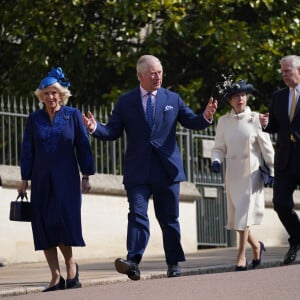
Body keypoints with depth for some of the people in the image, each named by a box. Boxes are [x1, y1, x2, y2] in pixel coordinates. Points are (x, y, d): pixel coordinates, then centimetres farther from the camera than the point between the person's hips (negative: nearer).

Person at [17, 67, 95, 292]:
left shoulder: (73, 115, 3)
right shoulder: (34, 119, 8)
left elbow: (83, 146, 3)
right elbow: (27, 150, 10)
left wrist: (86, 176, -1)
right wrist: (25, 179, 6)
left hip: (66, 179, -3)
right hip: (42, 180, 3)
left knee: (63, 221, -16)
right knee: (44, 226, -3)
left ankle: (71, 264, 6)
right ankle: (56, 278, 1)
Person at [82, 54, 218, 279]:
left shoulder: (173, 99, 10)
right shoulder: (126, 102, 7)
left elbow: (191, 122, 9)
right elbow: (113, 131, 4)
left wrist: (206, 117, -12)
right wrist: (96, 128, -15)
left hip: (167, 169, 1)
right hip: (138, 172, -1)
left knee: (169, 218, 8)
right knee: (137, 215, -14)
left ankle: (174, 264, 17)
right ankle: (133, 262, -22)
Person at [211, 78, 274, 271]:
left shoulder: (255, 119, -3)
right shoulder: (224, 121, 5)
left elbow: (267, 147, 0)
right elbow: (219, 147, 9)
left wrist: (272, 171, -2)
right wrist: (216, 161, -11)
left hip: (252, 172, -4)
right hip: (233, 173, 4)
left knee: (245, 213, -12)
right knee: (235, 216, 5)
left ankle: (242, 256, -6)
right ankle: (256, 246, 29)